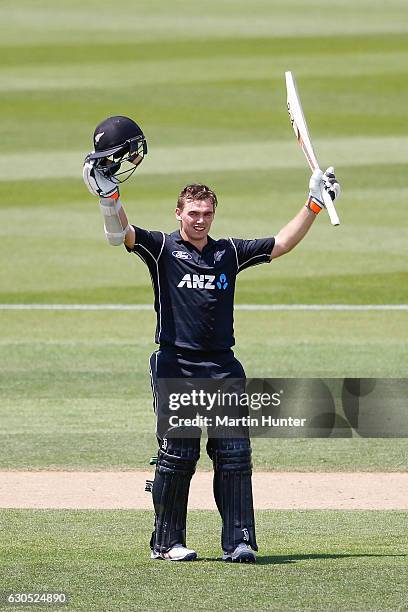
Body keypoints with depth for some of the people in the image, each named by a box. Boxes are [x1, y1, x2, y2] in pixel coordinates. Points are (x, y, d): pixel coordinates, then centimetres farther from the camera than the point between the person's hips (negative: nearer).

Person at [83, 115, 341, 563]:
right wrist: (108, 195, -29)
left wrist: (313, 205, 6)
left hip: (223, 369, 3)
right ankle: (167, 542, 7)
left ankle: (238, 541, 1)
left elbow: (281, 245, 13)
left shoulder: (230, 253, 14)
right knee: (177, 456, -2)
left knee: (234, 455, -2)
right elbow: (121, 234, -12)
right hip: (176, 367, -3)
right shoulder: (162, 249, 3)